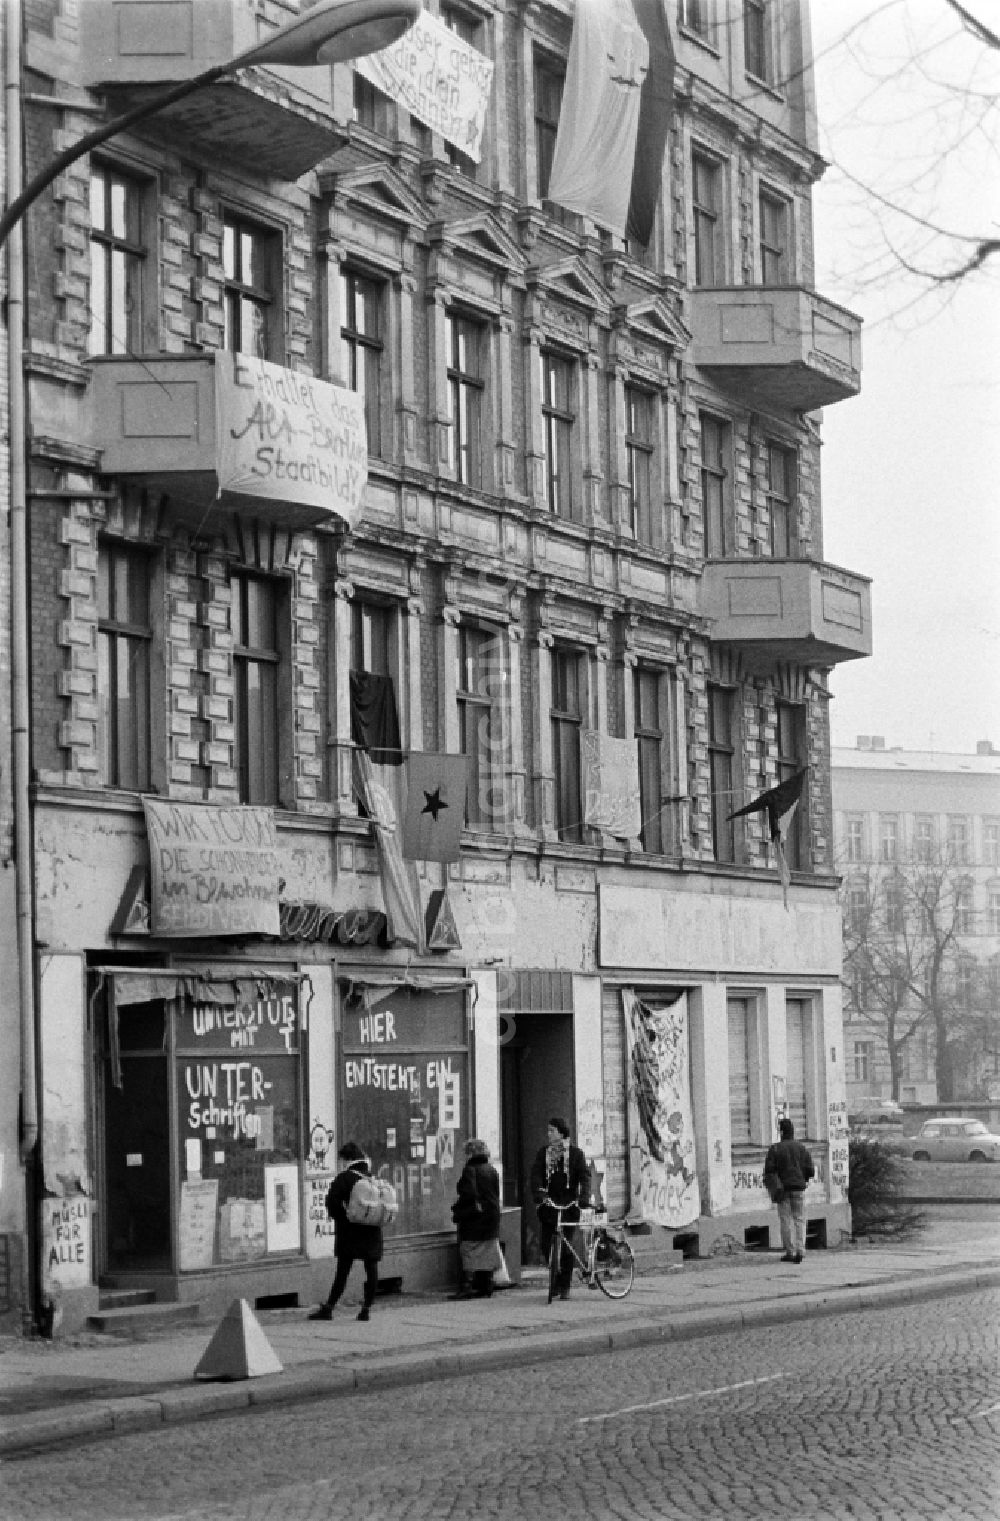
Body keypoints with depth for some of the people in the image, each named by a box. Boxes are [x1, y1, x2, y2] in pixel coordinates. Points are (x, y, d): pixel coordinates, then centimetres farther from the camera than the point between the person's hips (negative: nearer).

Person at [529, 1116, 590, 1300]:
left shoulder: (575, 1153, 2)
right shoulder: (544, 1152, 9)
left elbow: (585, 1176, -6)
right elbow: (536, 1173, -2)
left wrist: (584, 1197, -22)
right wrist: (537, 1192, -21)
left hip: (569, 1204, -3)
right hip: (548, 1203, 3)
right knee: (546, 1247, -1)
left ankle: (565, 1287, 3)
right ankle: (557, 1276, 22)